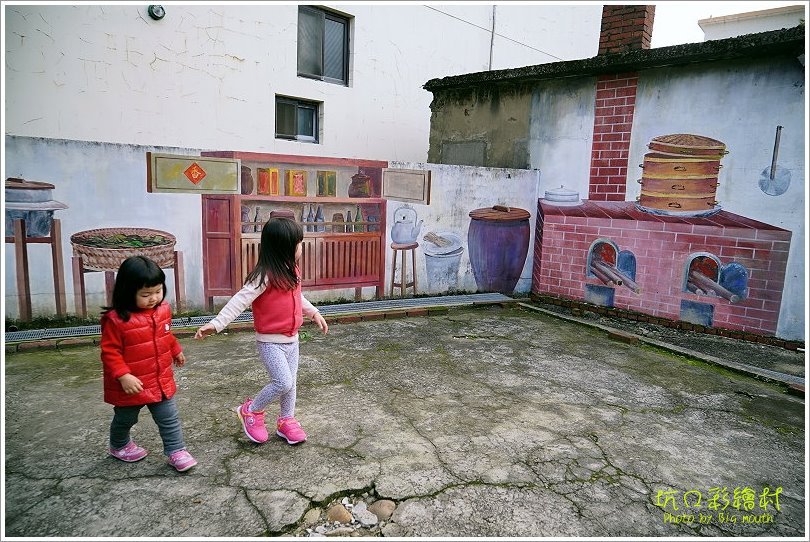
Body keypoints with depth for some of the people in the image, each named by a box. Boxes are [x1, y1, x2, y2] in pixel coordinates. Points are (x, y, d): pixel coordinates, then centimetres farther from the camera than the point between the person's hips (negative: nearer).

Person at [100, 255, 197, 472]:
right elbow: (110, 352, -19)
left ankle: (176, 451, 20)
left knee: (169, 418, 8)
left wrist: (176, 351, 26)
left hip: (161, 381, 4)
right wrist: (123, 376, -26)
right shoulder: (115, 319, -23)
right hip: (131, 385, -4)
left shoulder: (163, 310, -4)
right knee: (125, 419, 21)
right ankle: (118, 446, 48)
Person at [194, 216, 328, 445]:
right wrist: (217, 323, -33)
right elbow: (240, 300, -26)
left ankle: (286, 420, 33)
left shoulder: (291, 272, 4)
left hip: (292, 339, 8)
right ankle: (251, 411, 14)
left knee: (290, 383, 14)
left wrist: (313, 313, 21)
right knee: (283, 382, -12)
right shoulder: (265, 276, -22)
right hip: (270, 342, -8)